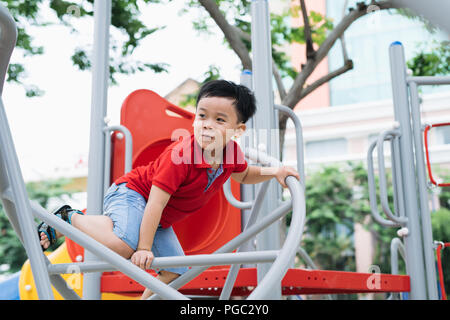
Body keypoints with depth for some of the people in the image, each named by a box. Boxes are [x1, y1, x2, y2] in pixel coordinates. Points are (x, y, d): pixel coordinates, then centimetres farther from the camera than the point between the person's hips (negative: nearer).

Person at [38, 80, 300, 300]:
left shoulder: (232, 152, -10)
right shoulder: (181, 154, -32)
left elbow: (243, 175, 14)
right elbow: (156, 203, -31)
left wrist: (273, 172, -3)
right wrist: (144, 248, -30)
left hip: (158, 221, 7)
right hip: (130, 193, -7)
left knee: (175, 271, 4)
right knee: (123, 247, -33)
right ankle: (71, 218, -8)